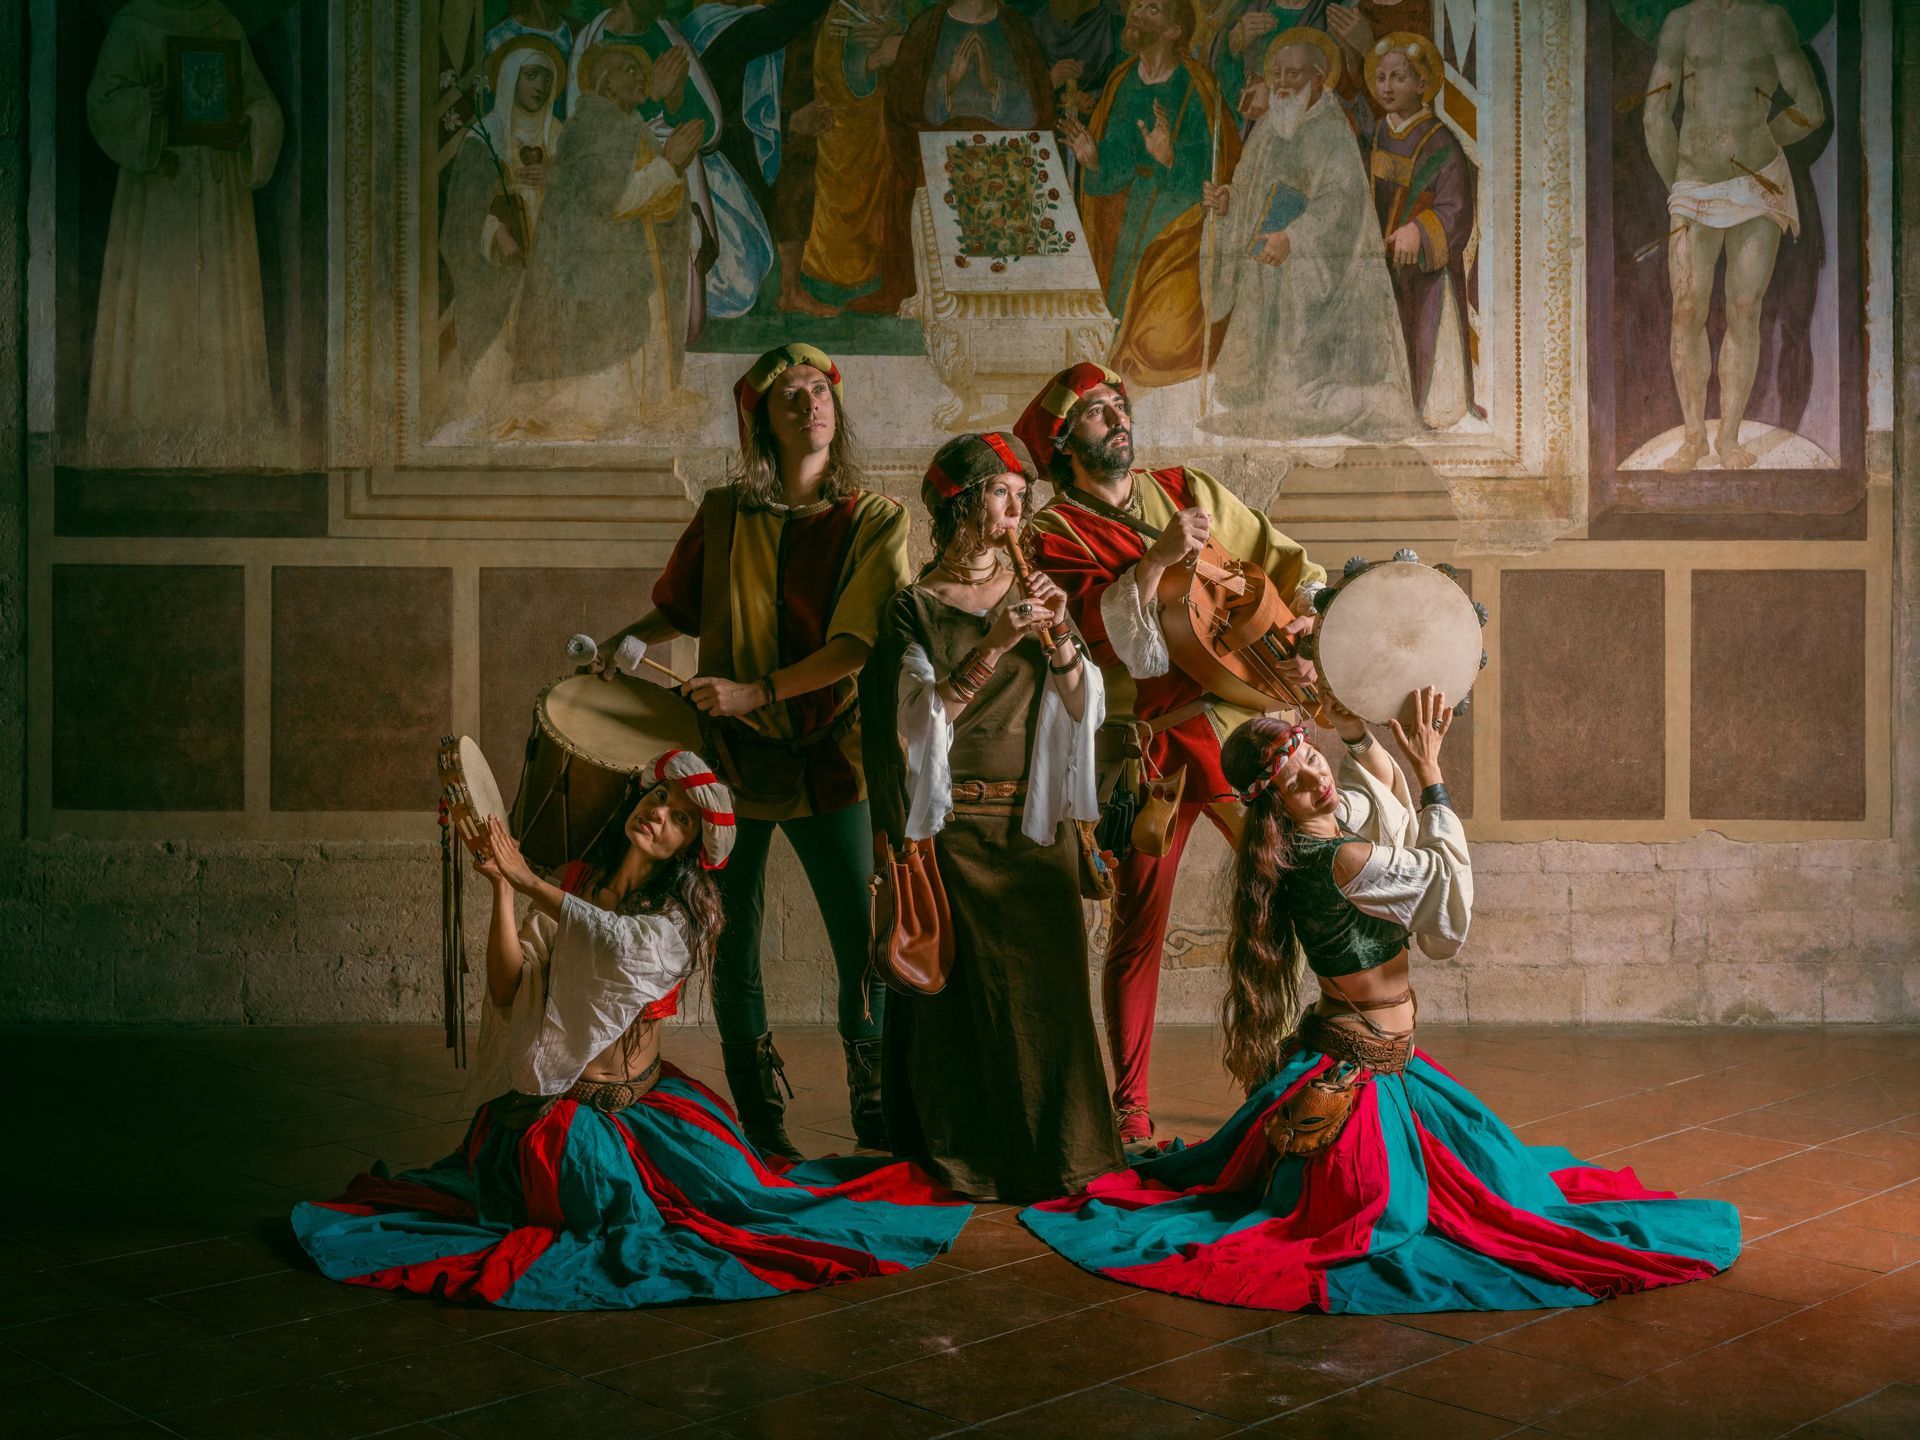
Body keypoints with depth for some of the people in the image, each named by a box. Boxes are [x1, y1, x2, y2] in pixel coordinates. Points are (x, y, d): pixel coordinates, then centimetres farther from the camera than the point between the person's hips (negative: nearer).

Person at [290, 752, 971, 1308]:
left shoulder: (681, 916, -4)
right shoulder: (572, 883, 1)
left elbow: (623, 945, -30)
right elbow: (508, 990, -11)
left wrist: (527, 879, -31)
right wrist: (502, 887, -20)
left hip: (636, 1097, 2)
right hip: (555, 1105, -1)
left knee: (738, 1189, -10)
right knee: (603, 1197, -27)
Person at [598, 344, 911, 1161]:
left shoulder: (875, 522, -1)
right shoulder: (723, 515, 6)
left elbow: (857, 646, -11)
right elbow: (679, 608, 20)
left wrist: (756, 691, -19)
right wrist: (623, 643, 1)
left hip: (825, 756, -2)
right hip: (732, 752, 2)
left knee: (863, 943, -2)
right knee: (733, 942, 6)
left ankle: (876, 1117, 14)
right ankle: (759, 1119, 20)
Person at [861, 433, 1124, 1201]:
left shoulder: (1030, 594, 12)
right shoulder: (914, 605, 1)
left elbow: (1087, 709, 7)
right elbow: (921, 715, -12)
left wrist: (1059, 641, -9)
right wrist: (993, 646, -19)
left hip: (1036, 821, 3)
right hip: (953, 826, -3)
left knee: (1047, 982, 0)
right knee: (961, 987, -4)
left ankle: (1052, 1152, 12)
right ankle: (965, 1157, 8)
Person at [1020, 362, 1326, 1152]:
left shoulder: (1190, 490, 13)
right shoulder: (1054, 536, 2)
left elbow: (1285, 562, 11)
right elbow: (1108, 636, -12)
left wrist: (1308, 630, -7)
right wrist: (1156, 560, -23)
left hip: (1238, 722, 3)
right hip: (1149, 743, -3)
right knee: (1139, 924, 0)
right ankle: (1129, 1107, 11)